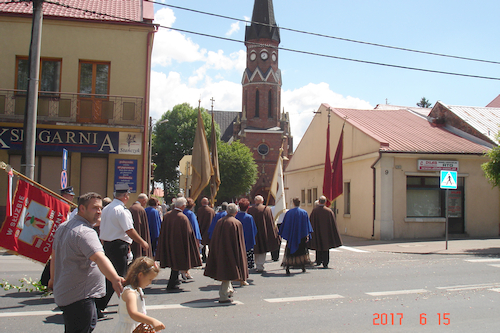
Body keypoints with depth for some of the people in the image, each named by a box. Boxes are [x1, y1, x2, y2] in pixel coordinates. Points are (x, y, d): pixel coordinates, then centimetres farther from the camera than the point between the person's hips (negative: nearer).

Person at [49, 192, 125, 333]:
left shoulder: (63, 227, 10)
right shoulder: (85, 232, -23)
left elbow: (54, 256, 22)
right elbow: (99, 257, -40)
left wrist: (53, 280, 35)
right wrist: (115, 279, -53)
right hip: (79, 297, -11)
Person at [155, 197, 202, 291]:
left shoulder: (167, 216, -2)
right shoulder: (183, 218, -19)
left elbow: (163, 231, 7)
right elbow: (188, 233, -13)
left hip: (168, 244, 6)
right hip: (178, 244, -6)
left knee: (173, 262, 21)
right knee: (177, 263, 6)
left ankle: (174, 281, 34)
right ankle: (172, 285, 8)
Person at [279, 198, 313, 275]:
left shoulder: (288, 213, -1)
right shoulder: (304, 213, -1)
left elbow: (284, 225, 2)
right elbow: (307, 225, -3)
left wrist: (283, 234, 9)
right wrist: (307, 235, -1)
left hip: (291, 235, 0)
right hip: (301, 236, 0)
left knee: (289, 251, 2)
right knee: (302, 250, 14)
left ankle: (287, 267, -9)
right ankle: (303, 266, 17)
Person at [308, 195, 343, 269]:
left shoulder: (314, 211, -8)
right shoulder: (329, 211, -6)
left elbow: (311, 223, -4)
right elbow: (333, 224, -2)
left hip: (317, 232, 0)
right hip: (326, 232, 0)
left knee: (318, 246, 16)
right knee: (325, 247, 6)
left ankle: (318, 261, 20)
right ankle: (325, 263, 3)